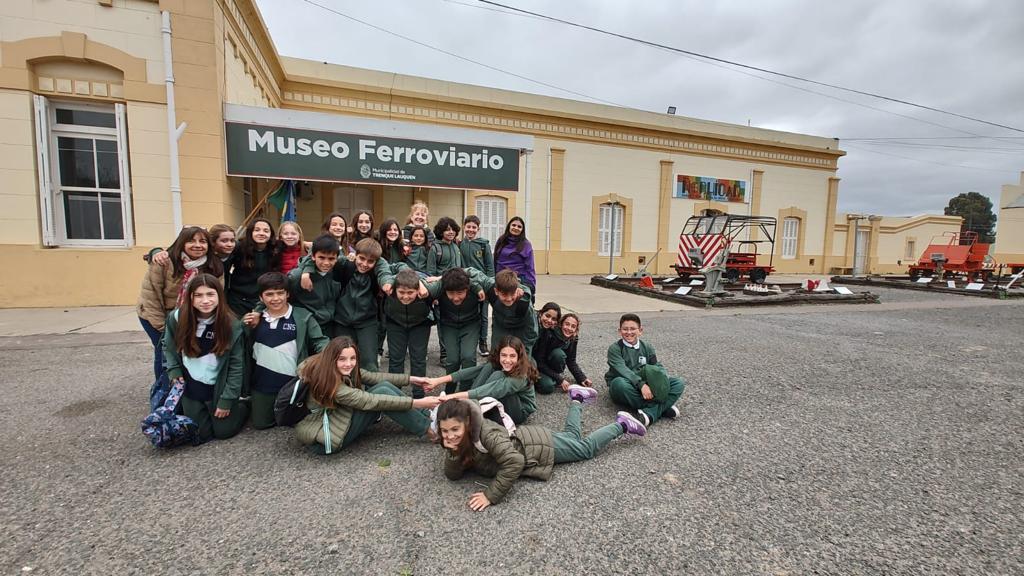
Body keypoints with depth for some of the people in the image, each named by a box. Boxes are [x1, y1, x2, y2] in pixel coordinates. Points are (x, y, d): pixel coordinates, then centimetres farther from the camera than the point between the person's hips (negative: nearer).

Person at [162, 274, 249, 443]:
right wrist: (174, 372, -4)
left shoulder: (232, 325, -17)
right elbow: (168, 347, 9)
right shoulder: (176, 318, -9)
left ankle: (245, 405, 33)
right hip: (190, 388, 3)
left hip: (218, 388, -2)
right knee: (201, 434, 11)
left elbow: (236, 366, -12)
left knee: (223, 431, 5)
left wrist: (227, 400, -12)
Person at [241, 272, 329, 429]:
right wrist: (249, 327, -5)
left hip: (292, 383, -4)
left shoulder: (302, 316, -10)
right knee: (260, 423, 16)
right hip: (262, 383, 4)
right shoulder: (255, 318, 4)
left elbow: (319, 341, -10)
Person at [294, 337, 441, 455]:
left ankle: (428, 416, -4)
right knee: (382, 392, -22)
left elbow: (373, 377, -1)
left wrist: (411, 379, -2)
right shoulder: (330, 384, -29)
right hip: (325, 435, -8)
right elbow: (370, 401, -31)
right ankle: (428, 429, -13)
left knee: (384, 385, -9)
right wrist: (418, 403, -30)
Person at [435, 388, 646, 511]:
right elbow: (452, 475, -11)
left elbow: (514, 462, -46)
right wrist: (453, 452, -31)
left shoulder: (487, 434, -39)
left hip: (541, 445, -7)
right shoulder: (457, 439, -15)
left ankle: (621, 424, 30)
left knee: (587, 447, 14)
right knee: (572, 437, 30)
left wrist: (491, 495, -41)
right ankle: (577, 400, 47)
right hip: (523, 437, 7)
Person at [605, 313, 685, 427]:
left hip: (645, 385, 4)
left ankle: (651, 412, -34)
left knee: (679, 383, -12)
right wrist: (641, 384, -35)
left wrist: (662, 381, -23)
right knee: (620, 383, -39)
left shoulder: (647, 348, 9)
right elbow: (622, 370, -21)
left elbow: (658, 367, 0)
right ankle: (663, 407, -30)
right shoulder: (615, 348, -6)